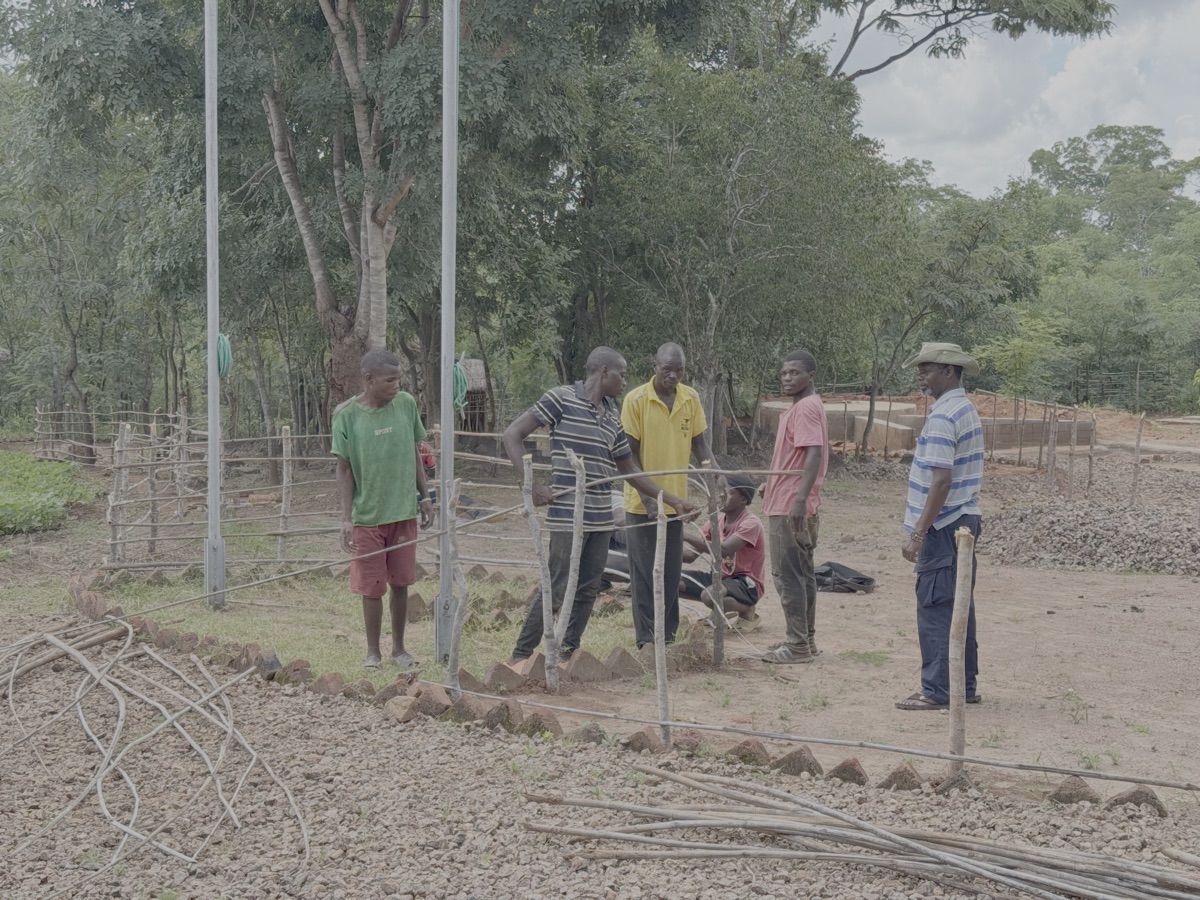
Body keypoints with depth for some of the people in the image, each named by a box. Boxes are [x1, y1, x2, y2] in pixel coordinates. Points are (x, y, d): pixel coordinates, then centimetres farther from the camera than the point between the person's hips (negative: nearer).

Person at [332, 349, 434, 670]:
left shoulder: (406, 404, -1)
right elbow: (344, 469, -5)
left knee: (401, 583, 11)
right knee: (371, 587, 5)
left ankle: (398, 647, 25)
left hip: (404, 511, 3)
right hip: (367, 515, -3)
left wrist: (424, 496, 11)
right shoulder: (347, 415, -9)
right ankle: (373, 651, 20)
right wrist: (346, 519, -8)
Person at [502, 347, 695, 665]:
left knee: (588, 590, 9)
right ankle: (520, 656, 3)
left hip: (602, 517, 7)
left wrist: (673, 500, 23)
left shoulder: (612, 417, 15)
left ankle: (568, 654, 20)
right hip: (568, 515, -7)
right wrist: (533, 485, -14)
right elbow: (511, 436, -6)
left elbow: (629, 470, 24)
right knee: (558, 588, -7)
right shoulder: (562, 398, -5)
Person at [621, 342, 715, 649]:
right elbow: (630, 453, -9)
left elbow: (699, 443, 10)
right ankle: (647, 638, 7)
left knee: (671, 572, 11)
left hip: (675, 500, 4)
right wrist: (647, 496, -15)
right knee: (645, 572, 1)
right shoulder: (636, 400, -10)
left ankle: (667, 635, 21)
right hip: (642, 502, -4)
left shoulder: (691, 399, 2)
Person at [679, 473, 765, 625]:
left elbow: (723, 550, -32)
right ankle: (721, 610, 4)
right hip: (720, 576, 8)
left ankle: (746, 609, -6)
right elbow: (690, 555, 2)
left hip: (747, 585, -8)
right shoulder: (716, 521, 4)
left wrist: (686, 536, -34)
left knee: (709, 596, -38)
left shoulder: (751, 523, -17)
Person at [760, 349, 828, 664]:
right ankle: (805, 639, 20)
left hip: (790, 508, -11)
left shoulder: (806, 408, -15)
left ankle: (798, 645, -3)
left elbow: (814, 454, -26)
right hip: (790, 505, 11)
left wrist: (800, 499, -33)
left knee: (788, 576, -7)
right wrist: (771, 486, 28)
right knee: (803, 574, 14)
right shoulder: (803, 407, 17)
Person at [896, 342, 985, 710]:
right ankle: (964, 686, 19)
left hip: (943, 527, -10)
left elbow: (941, 480, -23)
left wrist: (918, 534, -21)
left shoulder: (943, 417, -17)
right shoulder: (967, 410, 15)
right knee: (959, 608, 13)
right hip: (966, 520, 10)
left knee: (935, 610, -5)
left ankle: (937, 691, -1)